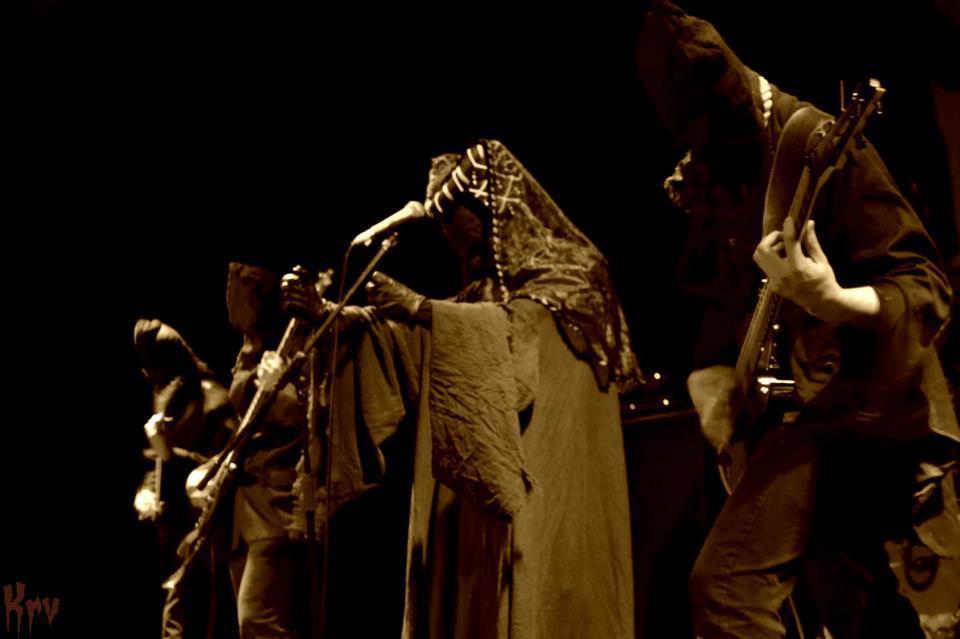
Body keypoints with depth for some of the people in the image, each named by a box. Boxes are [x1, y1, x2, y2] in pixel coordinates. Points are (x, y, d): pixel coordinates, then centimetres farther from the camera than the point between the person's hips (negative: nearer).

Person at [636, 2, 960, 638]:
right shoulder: (708, 175, 7)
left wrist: (834, 302, -37)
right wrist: (713, 370, 0)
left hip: (847, 393, -8)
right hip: (787, 400, 8)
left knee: (727, 586, -21)